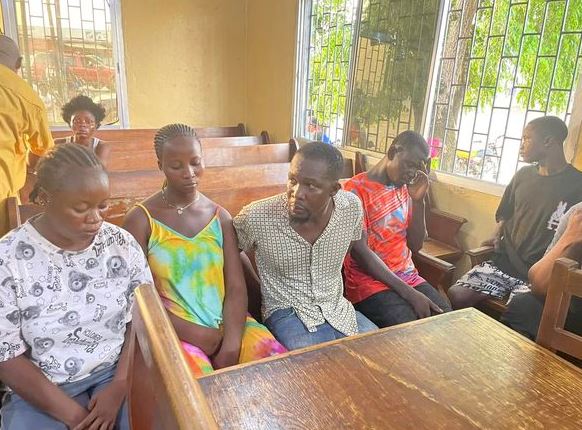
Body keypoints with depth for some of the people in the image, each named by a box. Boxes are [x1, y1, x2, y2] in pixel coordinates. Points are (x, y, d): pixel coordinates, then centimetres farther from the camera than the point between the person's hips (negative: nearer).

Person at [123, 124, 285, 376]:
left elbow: (236, 287, 0)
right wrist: (193, 334, -14)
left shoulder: (220, 217, 8)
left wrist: (231, 346, -14)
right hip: (174, 331, -3)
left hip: (225, 323, 4)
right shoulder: (141, 220, -2)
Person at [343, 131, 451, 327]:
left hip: (409, 277, 6)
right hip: (369, 283, -6)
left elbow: (415, 245, 9)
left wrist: (418, 201, -4)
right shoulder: (355, 190, -11)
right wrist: (409, 294, -20)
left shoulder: (405, 189, 12)